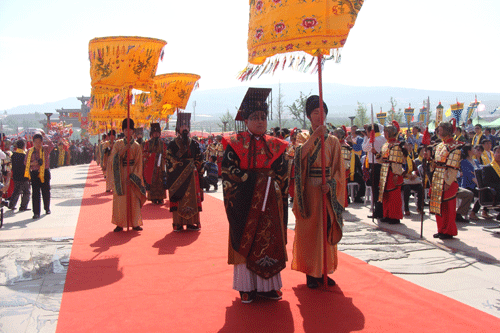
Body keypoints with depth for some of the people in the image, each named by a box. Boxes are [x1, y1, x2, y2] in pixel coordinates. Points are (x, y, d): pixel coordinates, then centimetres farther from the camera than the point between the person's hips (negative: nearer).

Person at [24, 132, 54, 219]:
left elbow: (51, 145, -22)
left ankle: (47, 208, 31)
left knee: (46, 192, 10)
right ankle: (36, 212, -3)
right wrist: (32, 163, -11)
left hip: (45, 173, 0)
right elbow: (25, 162, 10)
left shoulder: (45, 149, 1)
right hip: (34, 173, 1)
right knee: (35, 193, -4)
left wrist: (45, 136, -20)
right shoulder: (30, 151, 6)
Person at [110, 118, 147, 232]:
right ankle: (119, 224, 5)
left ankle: (135, 223, 7)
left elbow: (138, 163, 0)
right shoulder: (117, 144, 5)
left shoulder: (136, 146, 4)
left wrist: (132, 177, -10)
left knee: (134, 199, 0)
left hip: (133, 175, 0)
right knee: (120, 199, -1)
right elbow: (112, 159, -3)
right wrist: (122, 151, -18)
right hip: (120, 175, 0)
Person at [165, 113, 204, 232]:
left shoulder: (194, 144, 9)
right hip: (177, 176, -2)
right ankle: (178, 223, 5)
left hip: (192, 176, 2)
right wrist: (170, 177, -9)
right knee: (177, 199, -3)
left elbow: (199, 161, 10)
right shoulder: (172, 144, 3)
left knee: (192, 198, 1)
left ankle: (191, 222, 9)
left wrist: (200, 175, 5)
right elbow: (169, 161, 0)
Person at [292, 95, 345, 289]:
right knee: (309, 230, -1)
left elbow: (339, 169, 4)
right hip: (309, 191, -2)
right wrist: (315, 135, -27)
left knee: (327, 229, 5)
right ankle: (310, 273, 8)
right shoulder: (303, 137, 4)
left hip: (328, 191, 2)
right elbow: (300, 154, -19)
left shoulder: (333, 141, 9)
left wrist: (330, 184, -13)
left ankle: (324, 271, 16)